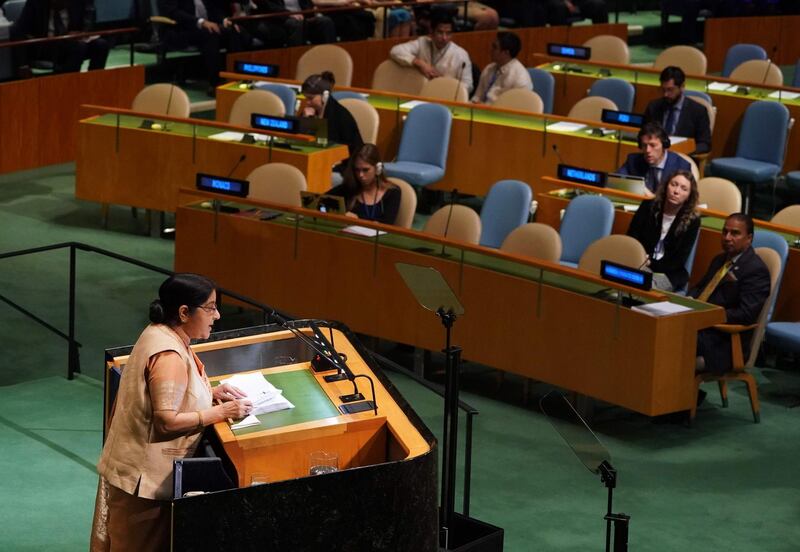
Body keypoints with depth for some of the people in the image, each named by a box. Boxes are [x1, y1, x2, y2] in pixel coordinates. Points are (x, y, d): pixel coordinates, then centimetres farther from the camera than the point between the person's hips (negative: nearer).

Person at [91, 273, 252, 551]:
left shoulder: (161, 333, 4)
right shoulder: (169, 355, -26)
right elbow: (167, 422, -29)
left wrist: (211, 391, 5)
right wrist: (221, 412, -23)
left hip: (145, 464, 9)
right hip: (145, 474, -9)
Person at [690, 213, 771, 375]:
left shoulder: (756, 270, -11)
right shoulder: (720, 260, 19)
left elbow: (746, 314, -20)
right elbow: (700, 288, 23)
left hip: (725, 339, -9)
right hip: (700, 322, 9)